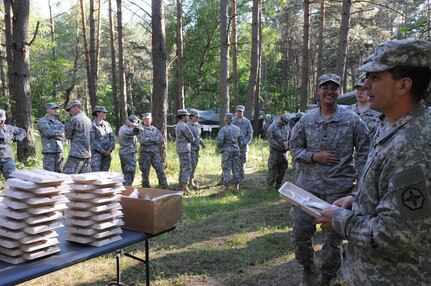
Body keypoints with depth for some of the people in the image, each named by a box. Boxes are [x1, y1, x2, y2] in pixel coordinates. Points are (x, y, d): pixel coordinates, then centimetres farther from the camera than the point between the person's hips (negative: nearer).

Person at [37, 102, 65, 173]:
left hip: (59, 151, 6)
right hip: (49, 152, -5)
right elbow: (48, 133, -14)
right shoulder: (42, 121, 2)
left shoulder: (58, 122, 18)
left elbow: (64, 136, 5)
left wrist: (54, 134, -9)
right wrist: (59, 132, 0)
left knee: (59, 173, 7)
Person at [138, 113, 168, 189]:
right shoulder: (141, 129, 0)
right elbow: (143, 140, -14)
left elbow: (161, 139, -1)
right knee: (145, 171, 2)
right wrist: (154, 140, -8)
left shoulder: (155, 129, 13)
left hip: (155, 152, 3)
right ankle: (146, 188, 13)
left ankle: (163, 186, 4)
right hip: (145, 153, -3)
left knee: (160, 170, -1)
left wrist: (150, 139, -9)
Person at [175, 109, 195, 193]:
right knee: (187, 168, -10)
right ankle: (185, 188, -11)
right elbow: (192, 138, -12)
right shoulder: (184, 126, -16)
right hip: (184, 149, -10)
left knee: (183, 168, 14)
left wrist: (188, 139, 6)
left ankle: (181, 187, 18)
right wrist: (191, 139, 9)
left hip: (180, 149, 10)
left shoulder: (178, 125, 16)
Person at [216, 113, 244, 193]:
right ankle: (236, 187, 14)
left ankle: (226, 187, 6)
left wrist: (219, 148, 1)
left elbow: (219, 141, -18)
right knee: (236, 169, 10)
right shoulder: (237, 129, 4)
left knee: (226, 169, 2)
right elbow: (241, 140, 10)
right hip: (236, 150, 4)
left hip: (226, 151, -4)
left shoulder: (223, 129, -11)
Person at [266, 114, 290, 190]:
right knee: (273, 169, -5)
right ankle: (270, 185, 3)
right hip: (275, 151, -6)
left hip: (284, 151, 6)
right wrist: (279, 147, -17)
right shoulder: (273, 127, -9)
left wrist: (288, 146, -1)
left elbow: (290, 138, 16)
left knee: (283, 169, 10)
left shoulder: (287, 127, 7)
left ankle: (278, 184, 22)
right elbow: (270, 139, -13)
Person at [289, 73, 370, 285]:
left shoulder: (352, 120, -2)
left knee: (333, 236, 8)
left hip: (339, 188, -2)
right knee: (300, 232, 8)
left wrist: (360, 183, -5)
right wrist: (314, 156, -10)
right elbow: (294, 147, 7)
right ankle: (309, 269, 33)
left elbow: (363, 152, 1)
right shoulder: (306, 119, 3)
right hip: (308, 186, 2)